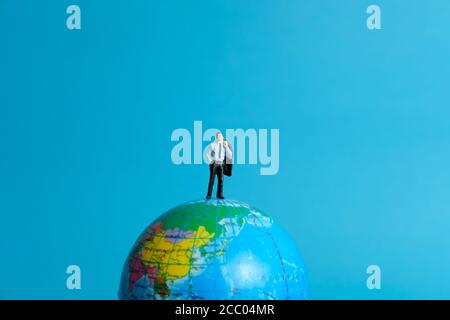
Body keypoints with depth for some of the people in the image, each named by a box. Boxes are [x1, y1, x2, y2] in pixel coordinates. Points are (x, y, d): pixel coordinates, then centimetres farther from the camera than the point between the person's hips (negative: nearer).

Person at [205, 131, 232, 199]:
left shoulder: (224, 145, 5)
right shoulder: (212, 144, -4)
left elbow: (230, 156, 0)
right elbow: (207, 153, -1)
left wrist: (226, 147, -9)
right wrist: (210, 161, -7)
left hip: (220, 164, 3)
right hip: (213, 163, -3)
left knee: (221, 179, -1)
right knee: (212, 179, -3)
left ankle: (219, 194, 6)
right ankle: (209, 195, 2)